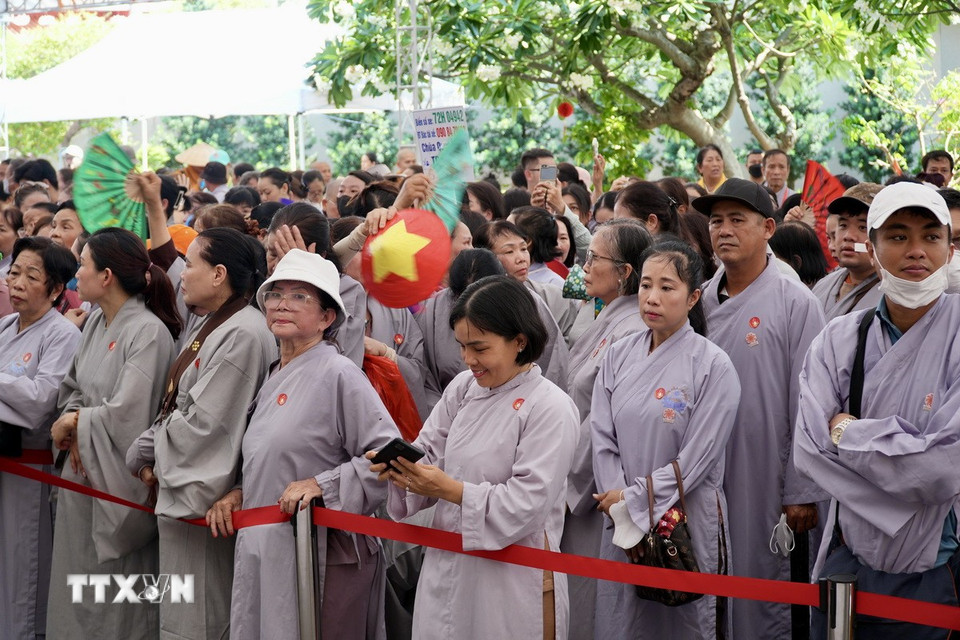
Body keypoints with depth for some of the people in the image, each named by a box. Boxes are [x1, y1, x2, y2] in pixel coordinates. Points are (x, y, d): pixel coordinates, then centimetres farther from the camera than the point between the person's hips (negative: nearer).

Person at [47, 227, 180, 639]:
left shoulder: (148, 332, -18)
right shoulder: (96, 322, 8)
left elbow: (126, 414, -24)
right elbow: (73, 388, 13)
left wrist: (74, 422, -9)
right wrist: (76, 430, -7)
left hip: (116, 482, -8)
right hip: (81, 476, 8)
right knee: (74, 589, 14)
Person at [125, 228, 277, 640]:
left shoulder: (243, 335, -18)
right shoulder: (212, 327, 14)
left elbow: (202, 422, -20)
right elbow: (174, 407, 16)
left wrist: (147, 452, -6)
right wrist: (147, 455, 1)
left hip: (200, 493, -10)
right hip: (181, 488, 10)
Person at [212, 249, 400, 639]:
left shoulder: (339, 375, -11)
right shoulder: (274, 378, 15)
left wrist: (321, 484, -20)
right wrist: (240, 493, 9)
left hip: (322, 556, -8)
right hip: (265, 556, 8)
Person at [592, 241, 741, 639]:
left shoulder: (713, 366, -8)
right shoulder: (619, 357, 5)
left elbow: (695, 460, -12)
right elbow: (603, 440, 1)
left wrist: (631, 501, -10)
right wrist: (623, 518, -9)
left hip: (687, 525, -4)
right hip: (622, 528, 4)